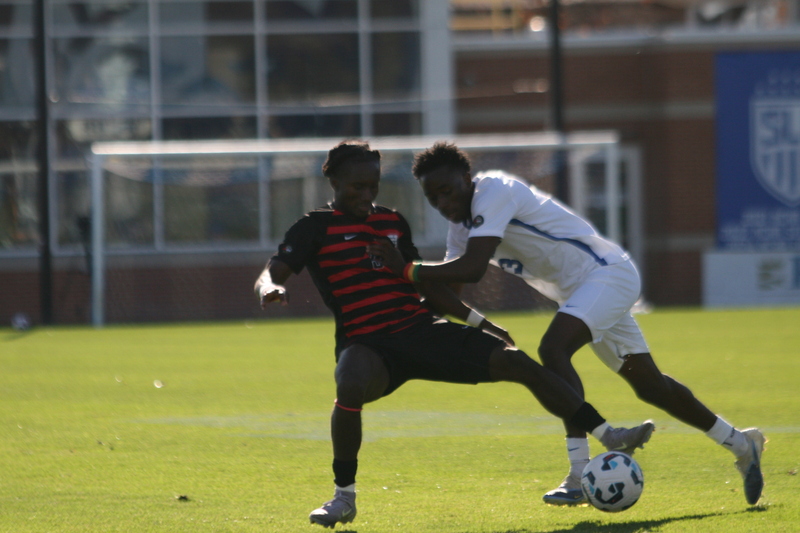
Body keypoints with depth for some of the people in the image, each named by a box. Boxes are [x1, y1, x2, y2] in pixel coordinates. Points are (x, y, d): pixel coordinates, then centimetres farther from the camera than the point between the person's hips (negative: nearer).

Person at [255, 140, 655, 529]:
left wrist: (477, 321, 19)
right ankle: (344, 497, -19)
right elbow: (271, 274, -9)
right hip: (366, 342, -5)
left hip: (422, 328, 5)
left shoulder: (392, 222, 18)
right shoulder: (315, 227, 1)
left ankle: (607, 436, 0)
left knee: (517, 362, -7)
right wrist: (270, 289, -34)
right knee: (351, 387, -40)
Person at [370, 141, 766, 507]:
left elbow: (471, 269, -32)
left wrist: (407, 269, -29)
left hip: (607, 273, -10)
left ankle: (581, 475, -32)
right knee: (649, 386, 14)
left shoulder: (493, 192, -22)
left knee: (553, 348, -30)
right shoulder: (461, 222, 7)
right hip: (580, 291, 10)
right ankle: (741, 444, 31)